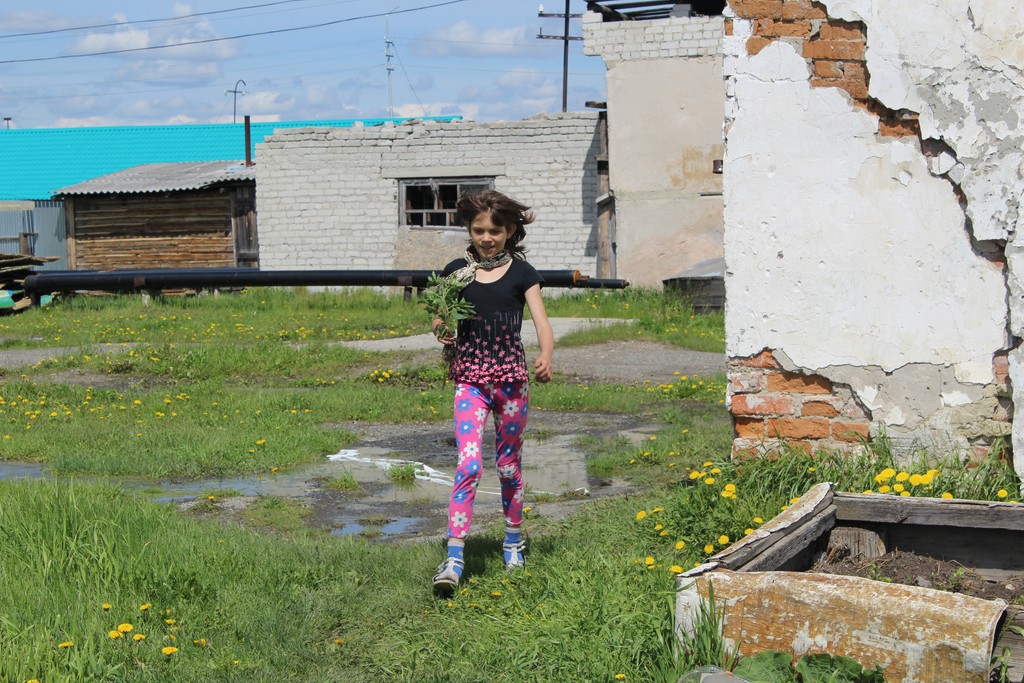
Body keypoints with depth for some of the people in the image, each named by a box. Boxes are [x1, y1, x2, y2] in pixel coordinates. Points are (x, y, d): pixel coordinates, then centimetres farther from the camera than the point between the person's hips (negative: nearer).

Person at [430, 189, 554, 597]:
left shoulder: (521, 273, 1)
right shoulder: (457, 271, 5)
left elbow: (542, 323, -6)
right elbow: (441, 321, 11)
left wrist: (546, 357, -26)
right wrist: (442, 331, -13)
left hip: (511, 377, 0)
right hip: (470, 378, 0)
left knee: (509, 465, 11)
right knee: (468, 464, -13)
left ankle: (513, 541, 31)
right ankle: (454, 557, -16)